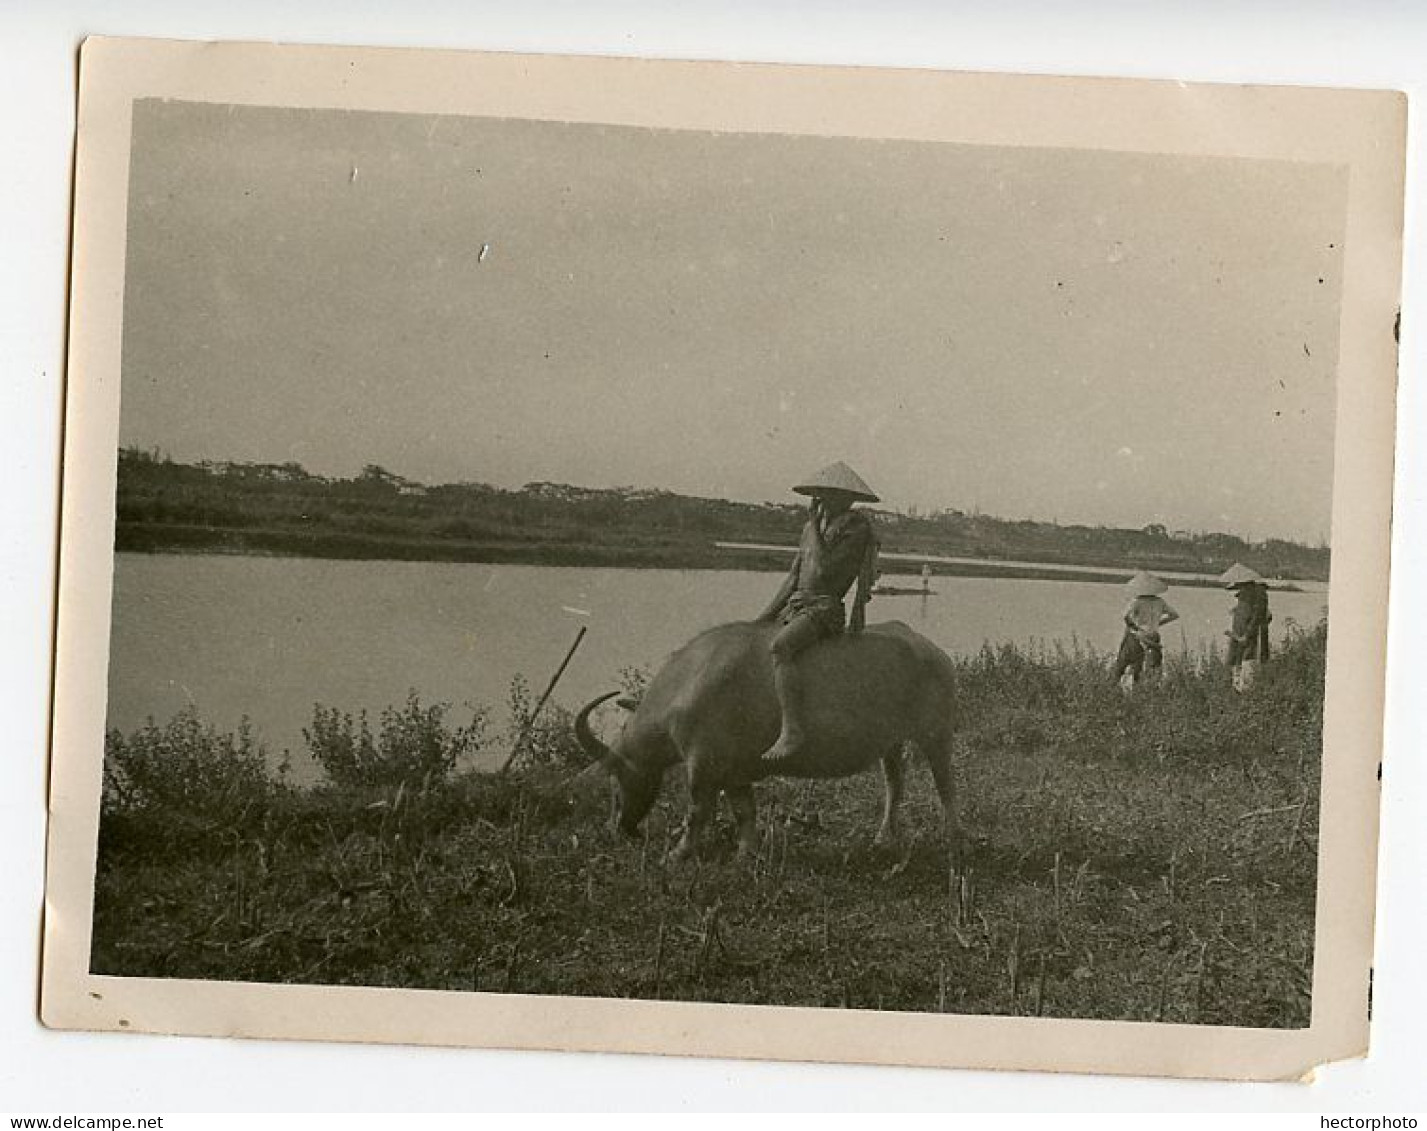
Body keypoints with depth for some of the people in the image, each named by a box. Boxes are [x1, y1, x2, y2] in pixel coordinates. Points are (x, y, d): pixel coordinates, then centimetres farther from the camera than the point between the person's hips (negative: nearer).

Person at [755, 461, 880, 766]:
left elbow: (824, 568, -16)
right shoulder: (813, 527, 18)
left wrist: (814, 526, -7)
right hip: (795, 605, 9)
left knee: (779, 647, -35)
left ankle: (792, 732, -40)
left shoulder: (856, 527, -5)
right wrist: (764, 617, 11)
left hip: (825, 607, -9)